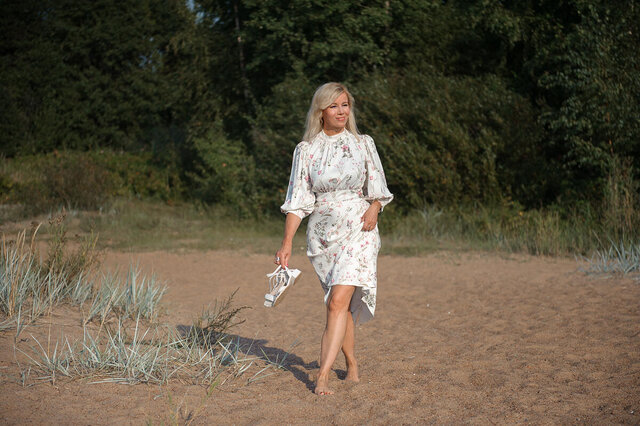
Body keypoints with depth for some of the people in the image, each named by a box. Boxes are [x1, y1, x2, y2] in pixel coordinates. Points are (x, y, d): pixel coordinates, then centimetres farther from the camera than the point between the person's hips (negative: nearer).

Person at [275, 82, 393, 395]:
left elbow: (378, 189, 11)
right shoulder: (306, 150, 3)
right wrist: (286, 243, -6)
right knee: (342, 303, 10)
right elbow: (298, 201, 1)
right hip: (322, 233, 2)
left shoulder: (363, 144, 4)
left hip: (358, 230, -2)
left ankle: (322, 377, -19)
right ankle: (352, 366, 27)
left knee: (339, 301, -16)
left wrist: (374, 208, -10)